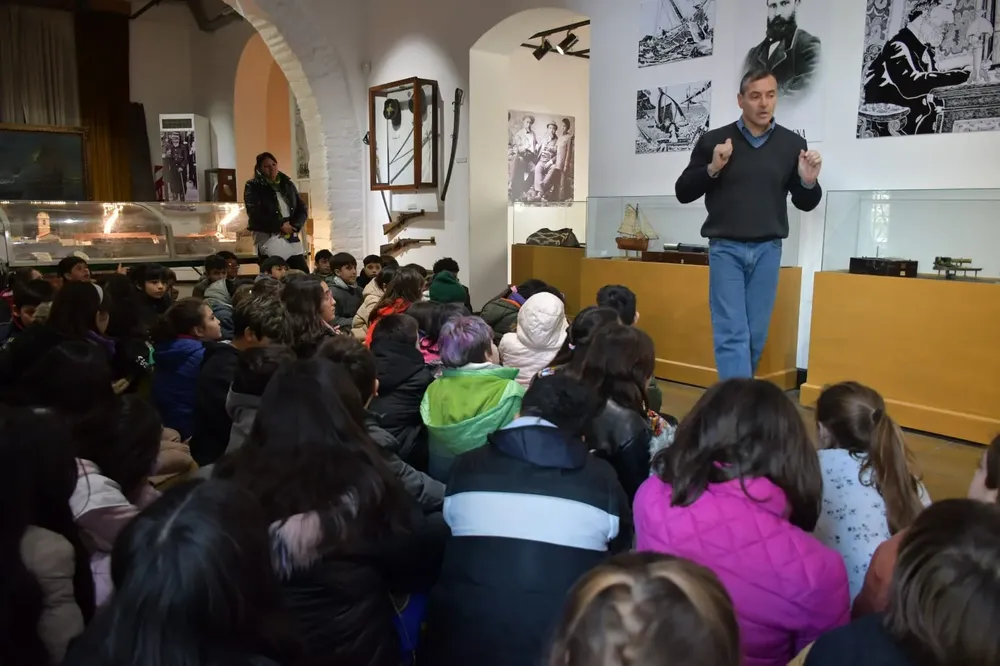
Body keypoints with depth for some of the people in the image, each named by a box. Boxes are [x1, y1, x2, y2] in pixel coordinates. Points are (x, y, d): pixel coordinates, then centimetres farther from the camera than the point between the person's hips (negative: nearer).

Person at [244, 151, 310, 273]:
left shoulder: (287, 183, 15)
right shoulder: (253, 187, 1)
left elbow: (302, 209, 11)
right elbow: (256, 215, -11)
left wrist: (294, 226, -7)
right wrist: (280, 225, -14)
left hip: (292, 239, 5)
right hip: (268, 239, -5)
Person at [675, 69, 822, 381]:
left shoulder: (793, 143, 5)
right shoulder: (714, 140, 1)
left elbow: (805, 204, 11)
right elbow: (683, 193, 2)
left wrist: (809, 182, -11)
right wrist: (712, 169, -14)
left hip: (768, 250, 2)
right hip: (726, 248, -2)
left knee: (756, 336, 6)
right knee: (732, 334, -8)